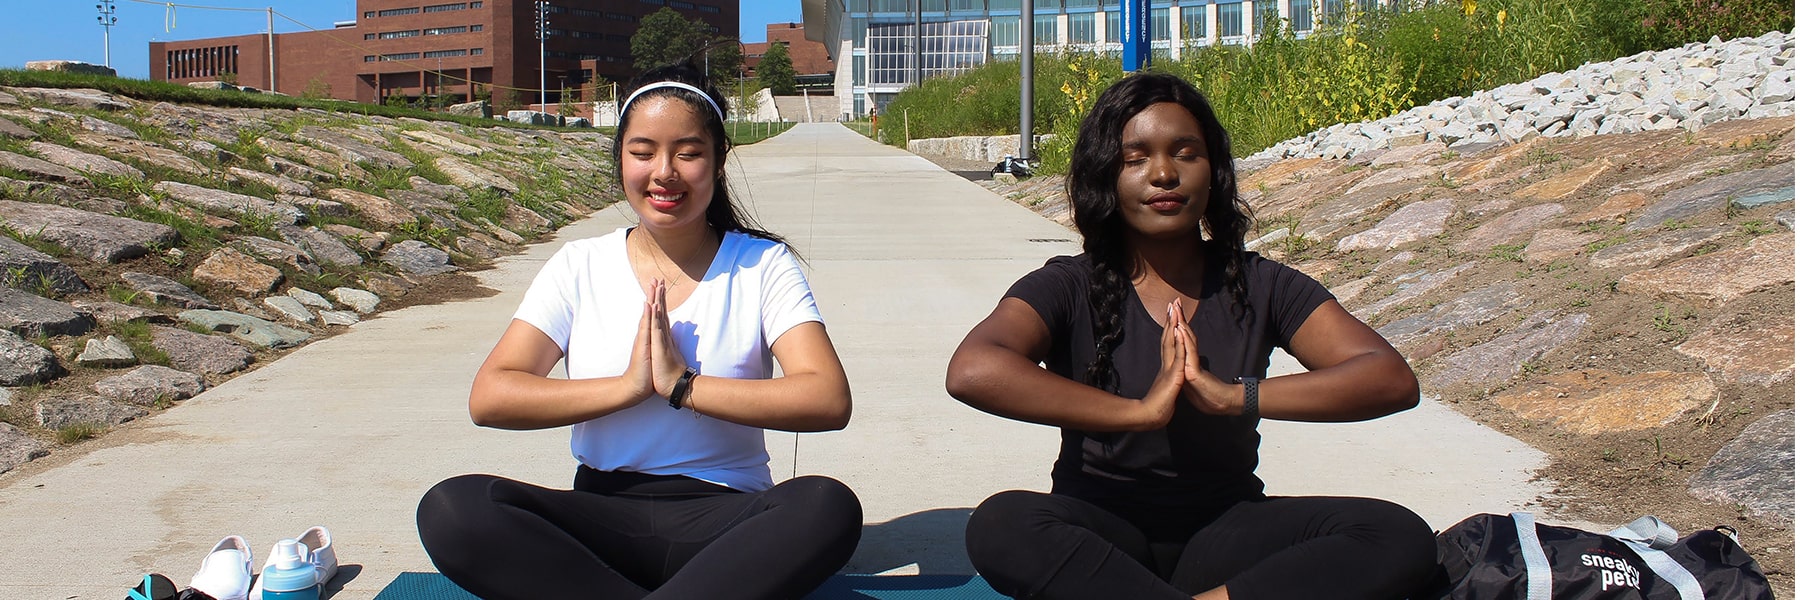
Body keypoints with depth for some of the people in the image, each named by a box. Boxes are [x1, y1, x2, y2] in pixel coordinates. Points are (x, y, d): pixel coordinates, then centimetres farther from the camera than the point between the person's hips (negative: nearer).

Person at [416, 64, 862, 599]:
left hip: (724, 520, -2)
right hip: (602, 516, 2)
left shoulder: (762, 264, 3)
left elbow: (828, 400, -13)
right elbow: (489, 398, -5)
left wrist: (682, 386, -15)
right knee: (451, 508, -27)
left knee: (829, 507, -34)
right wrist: (629, 386, -12)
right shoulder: (579, 267, 8)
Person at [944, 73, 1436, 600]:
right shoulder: (1070, 289, -4)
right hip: (1099, 533, -2)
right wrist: (1140, 410, -26)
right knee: (1001, 525, -35)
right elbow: (971, 371, -24)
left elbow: (1394, 379, -9)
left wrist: (1234, 396, -21)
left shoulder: (1260, 286, 3)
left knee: (1399, 536, -23)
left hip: (1224, 530, 2)